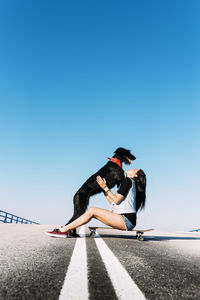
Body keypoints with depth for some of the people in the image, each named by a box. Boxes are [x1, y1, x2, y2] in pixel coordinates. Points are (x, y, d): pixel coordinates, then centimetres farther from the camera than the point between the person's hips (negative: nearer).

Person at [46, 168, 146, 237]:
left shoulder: (128, 180, -4)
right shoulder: (128, 182, 25)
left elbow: (116, 200, -13)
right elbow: (112, 203, 20)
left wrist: (105, 187, -7)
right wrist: (104, 188, 19)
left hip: (127, 220, -9)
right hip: (125, 220, 9)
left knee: (92, 210, -13)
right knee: (92, 211, 2)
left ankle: (64, 230, -11)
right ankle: (65, 229, 0)